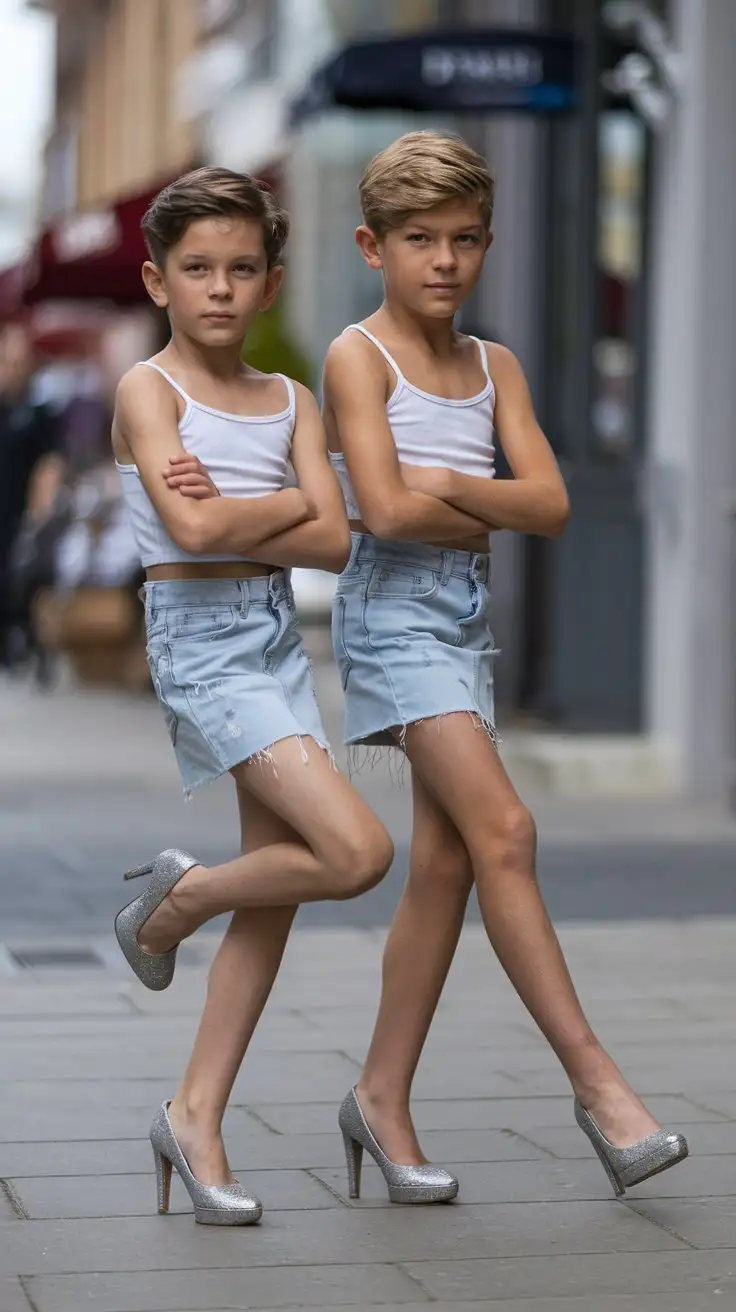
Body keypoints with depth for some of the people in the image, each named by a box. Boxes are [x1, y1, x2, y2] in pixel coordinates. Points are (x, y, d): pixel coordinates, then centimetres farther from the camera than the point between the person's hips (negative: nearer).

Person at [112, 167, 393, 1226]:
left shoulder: (292, 403, 12)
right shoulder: (148, 388, -4)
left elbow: (334, 543, -2)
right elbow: (191, 526, -20)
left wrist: (230, 515, -12)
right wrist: (288, 503, -6)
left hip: (278, 634, 7)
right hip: (200, 635, -7)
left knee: (278, 889, 5)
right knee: (357, 852, -17)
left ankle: (197, 1115, 13)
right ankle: (178, 900, 9)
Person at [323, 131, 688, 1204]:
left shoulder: (496, 368, 13)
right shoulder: (358, 356, -5)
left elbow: (552, 505, 0)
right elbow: (386, 510, -17)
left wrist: (452, 487, -14)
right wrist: (494, 516, -4)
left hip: (469, 612, 7)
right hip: (392, 607, -7)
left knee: (446, 862, 5)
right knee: (503, 830, -16)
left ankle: (383, 1098, 14)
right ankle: (595, 1078, -13)